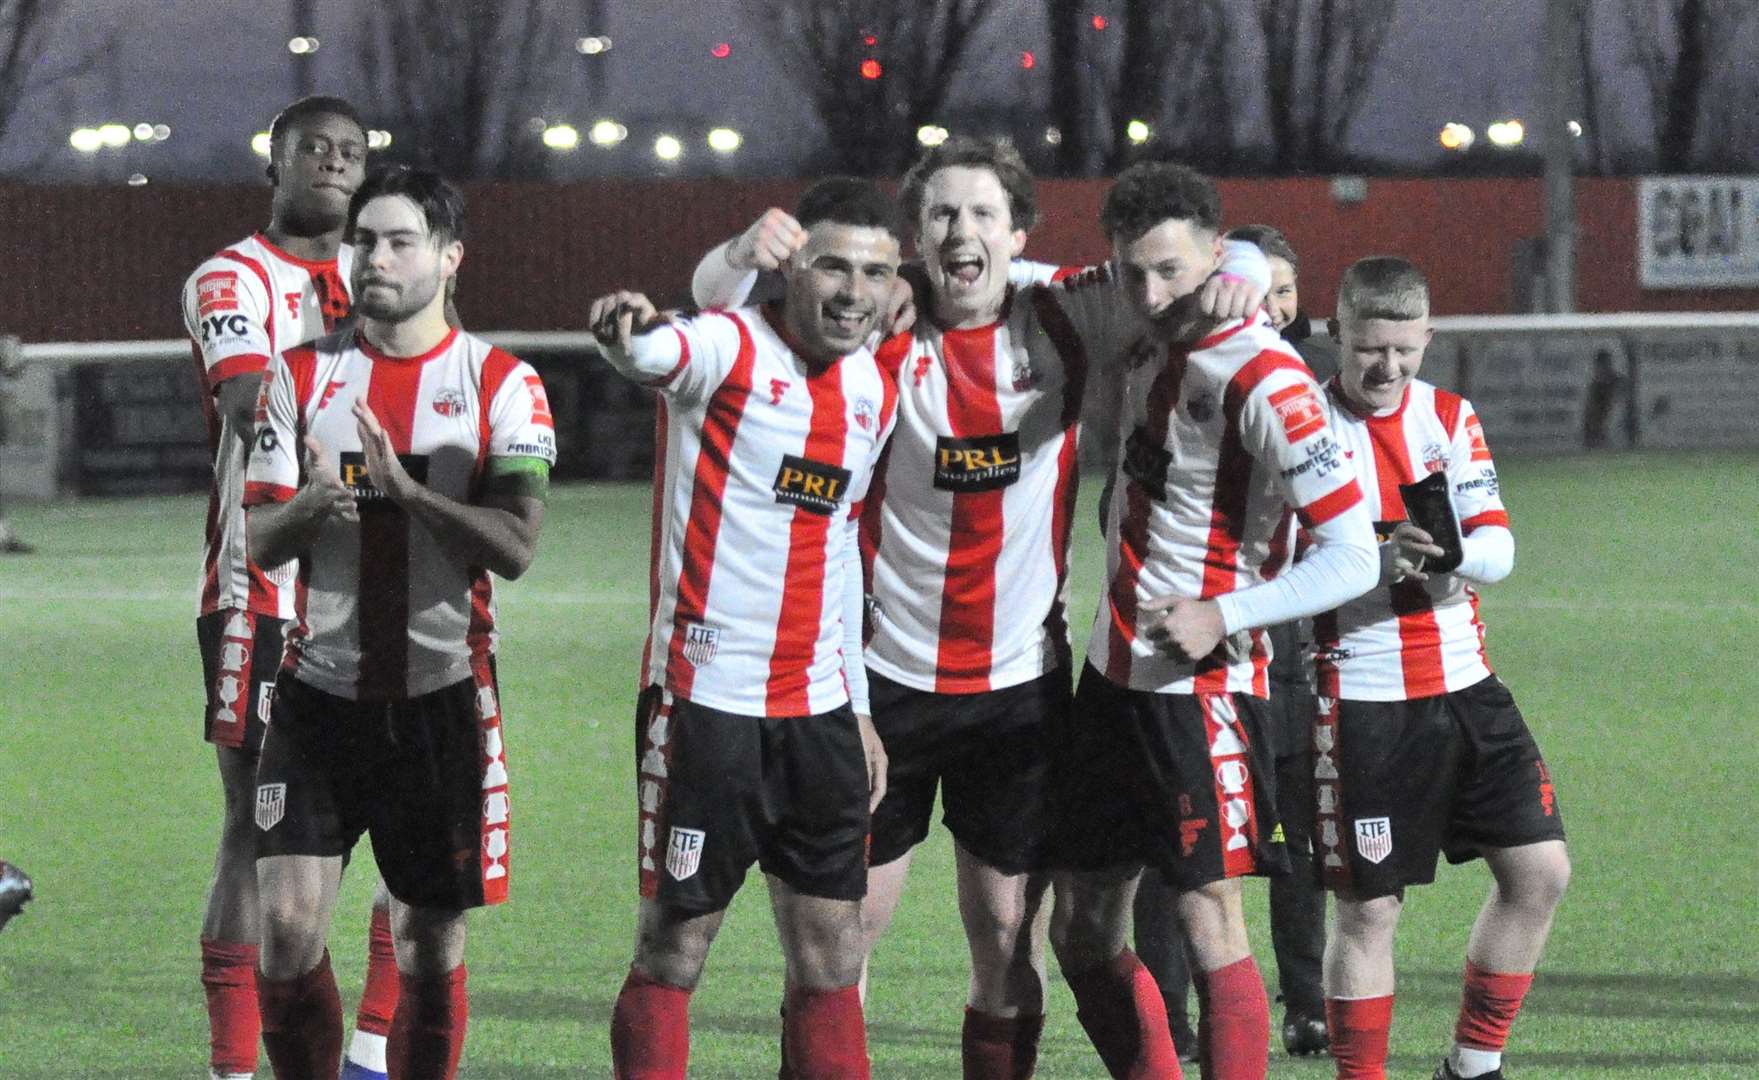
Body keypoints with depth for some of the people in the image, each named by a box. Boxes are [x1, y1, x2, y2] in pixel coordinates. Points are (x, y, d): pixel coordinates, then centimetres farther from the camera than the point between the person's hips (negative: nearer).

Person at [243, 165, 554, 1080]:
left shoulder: (501, 384, -2)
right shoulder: (302, 375, 5)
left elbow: (515, 547, -11)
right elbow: (257, 541, 3)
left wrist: (408, 491, -24)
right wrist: (310, 505, -20)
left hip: (441, 695, -1)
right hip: (321, 688, 1)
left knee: (431, 944, 4)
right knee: (286, 922, -10)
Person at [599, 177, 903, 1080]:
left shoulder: (874, 388, 11)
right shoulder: (730, 348, -9)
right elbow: (660, 353, -34)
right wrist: (628, 338, -59)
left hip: (818, 712, 6)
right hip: (704, 698, -6)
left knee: (830, 956, 7)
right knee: (673, 949, -2)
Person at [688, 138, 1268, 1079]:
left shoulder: (1062, 318, -4)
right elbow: (713, 296, -10)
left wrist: (1231, 281, -18)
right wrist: (745, 252, -34)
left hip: (1019, 679, 1)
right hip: (885, 676, -1)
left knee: (1009, 937, 5)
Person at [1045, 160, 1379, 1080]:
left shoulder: (1262, 382, -17)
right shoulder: (1149, 353, 6)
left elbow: (1352, 557, -18)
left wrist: (1222, 616, -20)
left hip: (1201, 691, -8)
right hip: (1112, 676, 8)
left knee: (1209, 925, -10)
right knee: (1081, 929, 10)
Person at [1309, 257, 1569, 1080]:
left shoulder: (1451, 419, 7)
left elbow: (1498, 547, -1)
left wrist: (1454, 552, -24)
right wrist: (1377, 558, -29)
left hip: (1464, 686, 5)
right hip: (1359, 697, -5)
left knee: (1539, 873, 4)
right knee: (1369, 909, -4)